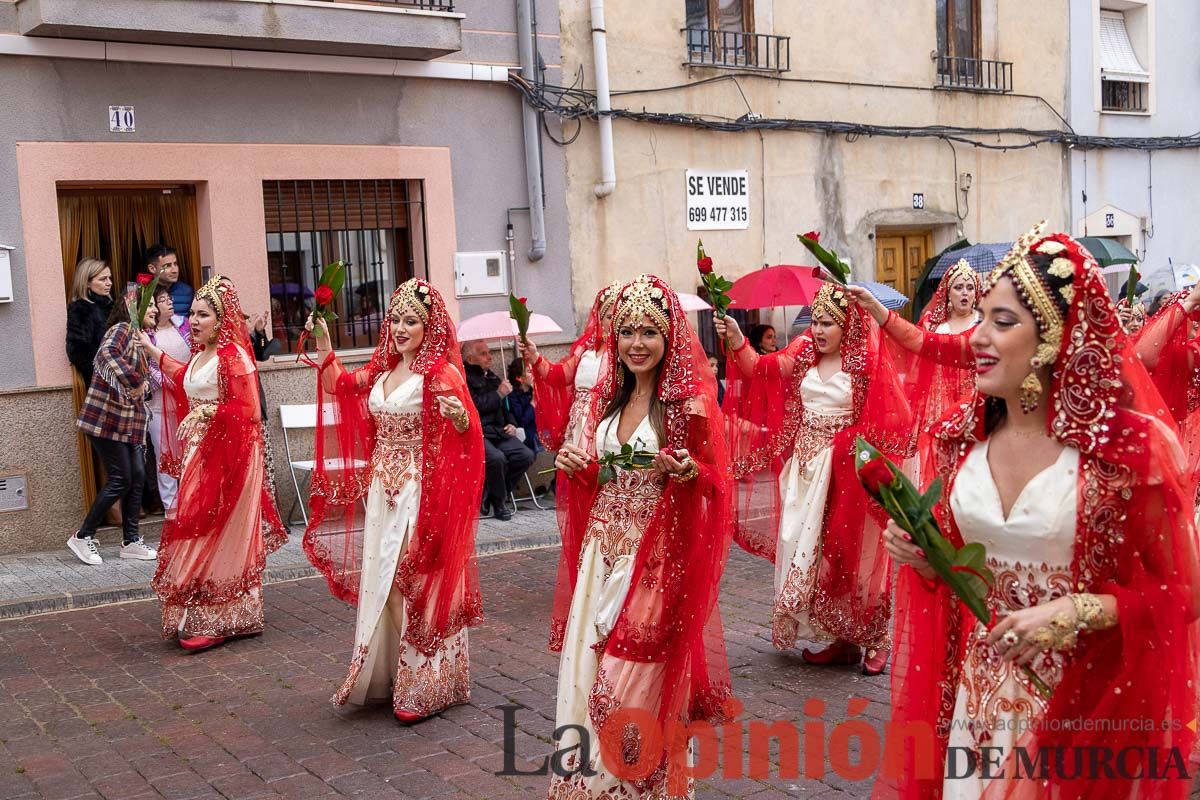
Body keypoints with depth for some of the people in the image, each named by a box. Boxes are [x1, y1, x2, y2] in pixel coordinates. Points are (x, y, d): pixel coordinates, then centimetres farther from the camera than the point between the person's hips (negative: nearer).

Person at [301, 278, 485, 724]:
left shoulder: (439, 373, -12)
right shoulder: (381, 371, 9)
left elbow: (469, 431, -20)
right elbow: (339, 385, 27)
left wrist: (459, 416, -42)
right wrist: (322, 340, 18)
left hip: (419, 493, -7)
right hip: (382, 490, 7)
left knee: (416, 584, -2)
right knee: (379, 582, 12)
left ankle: (424, 687, 8)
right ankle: (384, 675, 26)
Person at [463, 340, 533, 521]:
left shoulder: (492, 378, 23)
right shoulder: (464, 378, -3)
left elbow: (505, 408, 32)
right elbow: (475, 406, -17)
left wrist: (511, 424, 13)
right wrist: (499, 394, -9)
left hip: (498, 432, 8)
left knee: (525, 455, -15)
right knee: (496, 457, -34)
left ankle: (489, 494, 0)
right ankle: (499, 501, -7)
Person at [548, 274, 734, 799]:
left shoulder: (688, 402, -10)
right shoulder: (608, 397, 8)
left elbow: (714, 482, -6)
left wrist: (687, 473, -27)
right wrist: (574, 464, -4)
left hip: (655, 557, -6)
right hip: (603, 552, 6)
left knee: (635, 677, 0)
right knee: (586, 670, 8)